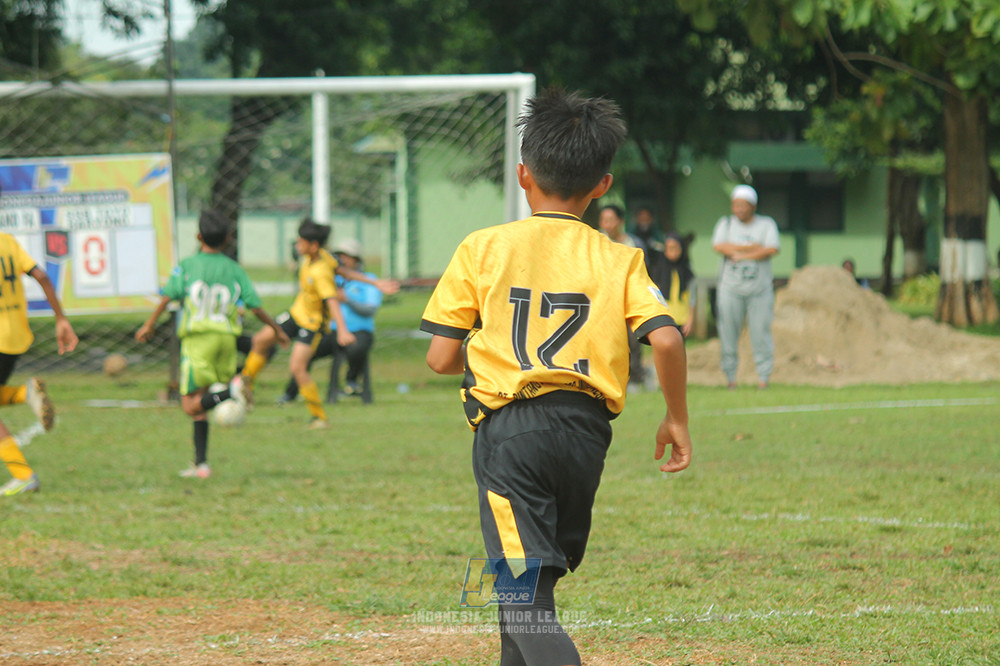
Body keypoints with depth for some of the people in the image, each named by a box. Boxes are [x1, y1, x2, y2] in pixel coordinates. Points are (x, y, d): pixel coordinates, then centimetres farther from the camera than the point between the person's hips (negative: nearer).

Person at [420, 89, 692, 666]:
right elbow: (667, 339, -7)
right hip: (587, 428, 3)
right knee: (536, 577, 23)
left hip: (509, 427, -3)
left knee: (525, 596, -11)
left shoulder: (483, 249, 3)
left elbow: (441, 358, 1)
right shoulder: (619, 260, 6)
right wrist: (677, 419, 8)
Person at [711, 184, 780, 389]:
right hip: (730, 289, 1)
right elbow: (718, 246, -9)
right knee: (728, 333, -2)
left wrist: (740, 254, -12)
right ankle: (730, 376, 7)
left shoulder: (766, 224, 6)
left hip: (760, 289, -1)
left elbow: (772, 249, -11)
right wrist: (753, 247, -12)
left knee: (761, 332, -4)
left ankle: (764, 376, 2)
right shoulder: (726, 223, 9)